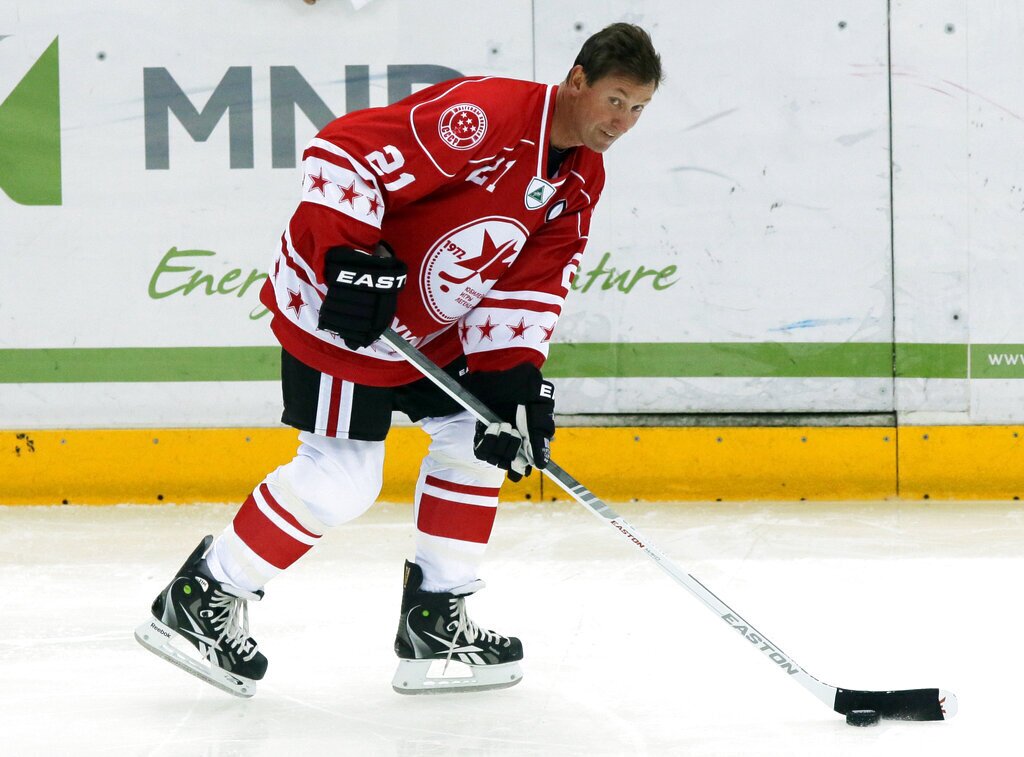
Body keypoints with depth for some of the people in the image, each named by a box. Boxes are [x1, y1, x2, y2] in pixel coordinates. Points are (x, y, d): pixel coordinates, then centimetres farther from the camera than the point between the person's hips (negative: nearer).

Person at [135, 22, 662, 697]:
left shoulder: (580, 182, 4)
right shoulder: (486, 112, -25)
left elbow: (531, 283, 3)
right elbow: (345, 150, -28)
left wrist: (512, 377, -10)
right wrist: (348, 257, -32)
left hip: (429, 324, 10)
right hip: (339, 305, -10)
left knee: (476, 435, 8)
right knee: (342, 477, -11)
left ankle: (436, 622, 17)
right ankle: (202, 598, 2)